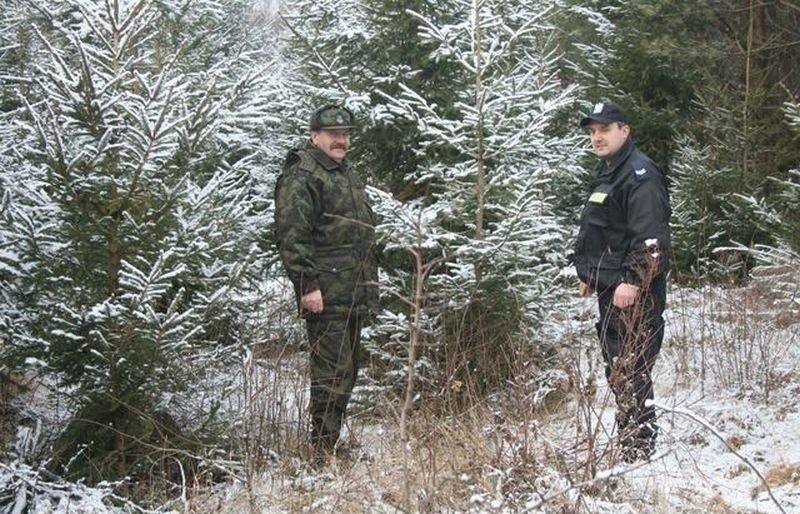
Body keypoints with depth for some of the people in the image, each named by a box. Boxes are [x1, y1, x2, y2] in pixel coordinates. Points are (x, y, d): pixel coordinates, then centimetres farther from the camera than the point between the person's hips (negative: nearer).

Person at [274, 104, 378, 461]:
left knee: (347, 371, 14)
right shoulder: (301, 176, -10)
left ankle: (332, 442, 24)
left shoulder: (345, 174, 22)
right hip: (326, 296, -10)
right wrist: (308, 284, -22)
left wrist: (369, 282, 27)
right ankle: (323, 452, -5)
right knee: (332, 374, -10)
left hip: (353, 295, 10)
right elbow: (291, 235, -18)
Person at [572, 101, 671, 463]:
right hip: (609, 289, 10)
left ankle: (639, 450, -5)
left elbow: (651, 236, -22)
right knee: (616, 369, 15)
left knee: (632, 372, -10)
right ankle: (627, 442, 24)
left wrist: (632, 281, -26)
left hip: (634, 293, -10)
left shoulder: (640, 175, -14)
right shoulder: (605, 174, 17)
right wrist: (588, 274, 23)